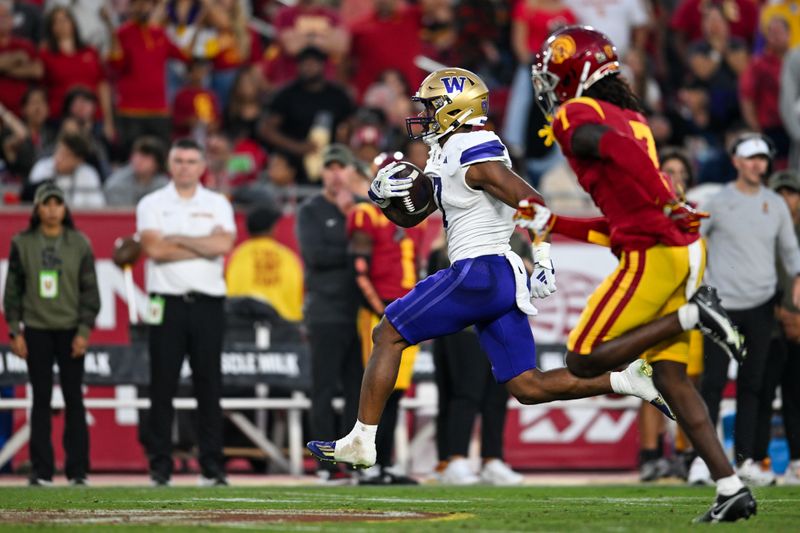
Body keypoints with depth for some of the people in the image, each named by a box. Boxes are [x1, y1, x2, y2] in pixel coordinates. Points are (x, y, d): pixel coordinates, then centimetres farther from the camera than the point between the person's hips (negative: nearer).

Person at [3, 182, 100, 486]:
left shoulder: (79, 244, 2)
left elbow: (90, 290, 3)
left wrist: (84, 330, -5)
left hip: (70, 331, 0)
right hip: (36, 331, 0)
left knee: (74, 400, -1)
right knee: (41, 399, 1)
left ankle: (78, 469, 3)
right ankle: (41, 470, 4)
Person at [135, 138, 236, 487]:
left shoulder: (217, 205, 11)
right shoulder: (152, 204, 7)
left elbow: (224, 244, -7)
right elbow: (154, 249, -9)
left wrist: (176, 239, -6)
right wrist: (204, 247, -6)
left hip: (207, 303, 1)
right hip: (166, 303, -1)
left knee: (209, 385, 0)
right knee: (162, 386, -2)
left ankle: (212, 467, 3)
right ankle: (160, 467, 1)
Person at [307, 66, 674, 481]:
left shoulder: (475, 156, -11)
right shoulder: (445, 158, 19)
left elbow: (533, 204, -18)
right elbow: (408, 216, 26)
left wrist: (543, 259, -22)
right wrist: (382, 195, 6)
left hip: (480, 274, -10)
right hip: (503, 282, 10)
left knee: (387, 336, 2)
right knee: (527, 387, 6)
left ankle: (361, 441, 4)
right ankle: (628, 379, -2)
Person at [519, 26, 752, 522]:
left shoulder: (577, 117, -1)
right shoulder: (629, 116, 25)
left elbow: (621, 149, -24)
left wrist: (668, 206, -29)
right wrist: (550, 224, 29)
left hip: (651, 254, -9)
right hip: (684, 251, 9)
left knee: (583, 361, -2)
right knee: (670, 375, 9)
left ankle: (692, 316, -9)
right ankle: (732, 489, 1)